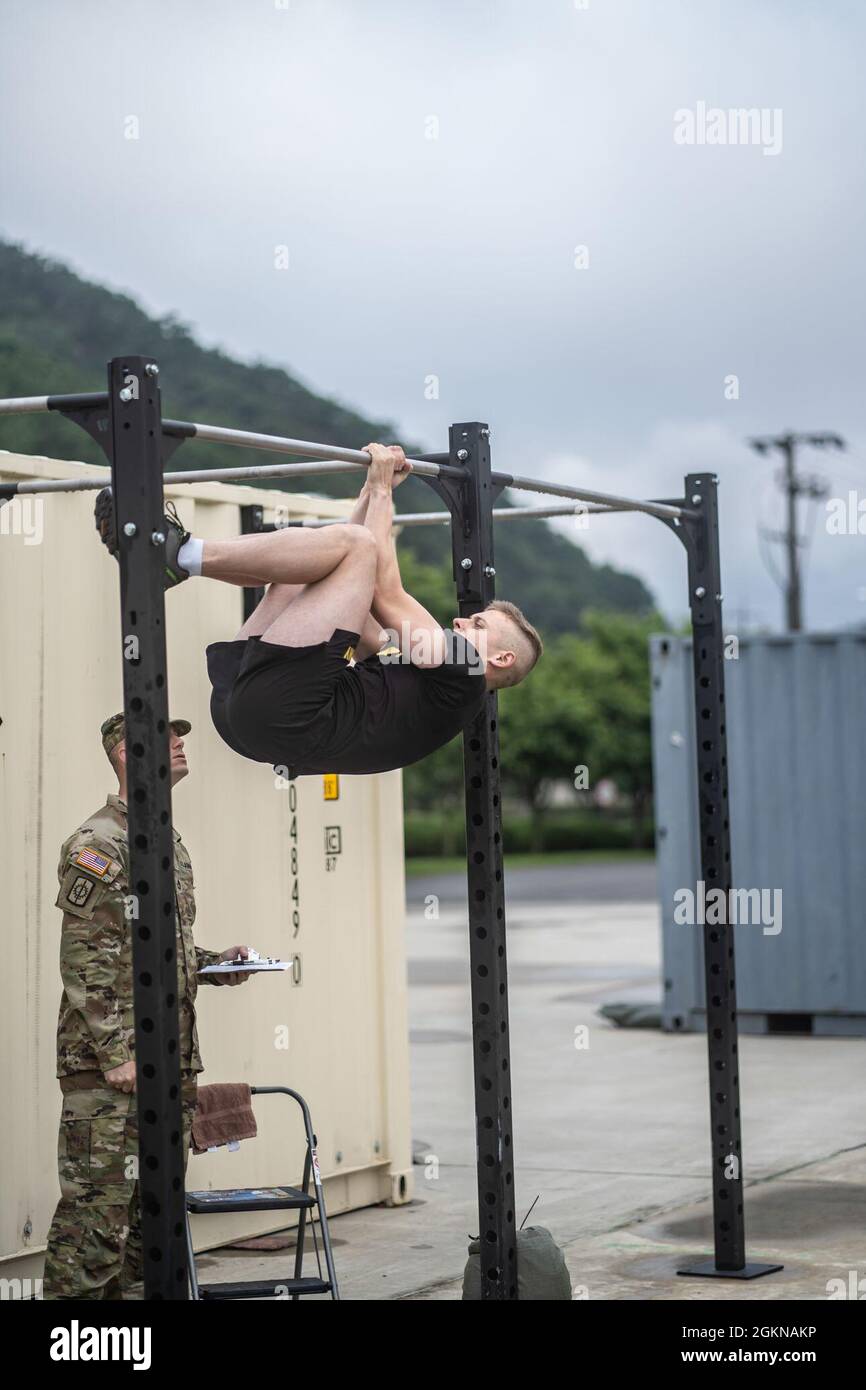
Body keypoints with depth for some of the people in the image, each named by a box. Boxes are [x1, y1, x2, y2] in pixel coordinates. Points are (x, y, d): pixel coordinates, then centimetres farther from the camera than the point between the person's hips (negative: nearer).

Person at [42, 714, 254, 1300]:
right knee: (97, 1207, -8)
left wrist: (213, 964, 9)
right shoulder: (98, 844, -10)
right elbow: (85, 960, -16)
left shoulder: (172, 844, 18)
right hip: (108, 1063, -9)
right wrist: (114, 1055, -20)